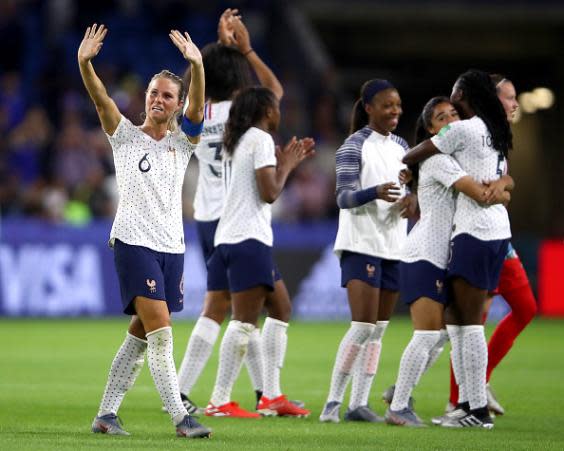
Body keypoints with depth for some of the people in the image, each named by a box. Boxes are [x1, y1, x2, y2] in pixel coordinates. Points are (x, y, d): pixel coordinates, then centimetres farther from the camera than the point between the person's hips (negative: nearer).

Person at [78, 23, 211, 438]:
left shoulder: (182, 143, 9)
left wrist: (197, 67, -29)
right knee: (160, 330, -14)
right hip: (134, 243, -5)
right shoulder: (125, 136, 3)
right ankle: (180, 417, -16)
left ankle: (106, 414, 16)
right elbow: (101, 99, -12)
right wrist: (84, 63, -31)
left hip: (172, 247, 5)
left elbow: (197, 109, -10)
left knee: (140, 336, 8)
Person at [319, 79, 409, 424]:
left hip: (393, 246, 7)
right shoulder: (355, 146, -7)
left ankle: (359, 403, 8)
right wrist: (376, 192, -32)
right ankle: (334, 401, -8)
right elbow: (344, 197, -14)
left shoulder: (401, 146, 14)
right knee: (363, 326, -14)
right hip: (362, 245, -7)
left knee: (378, 329, 5)